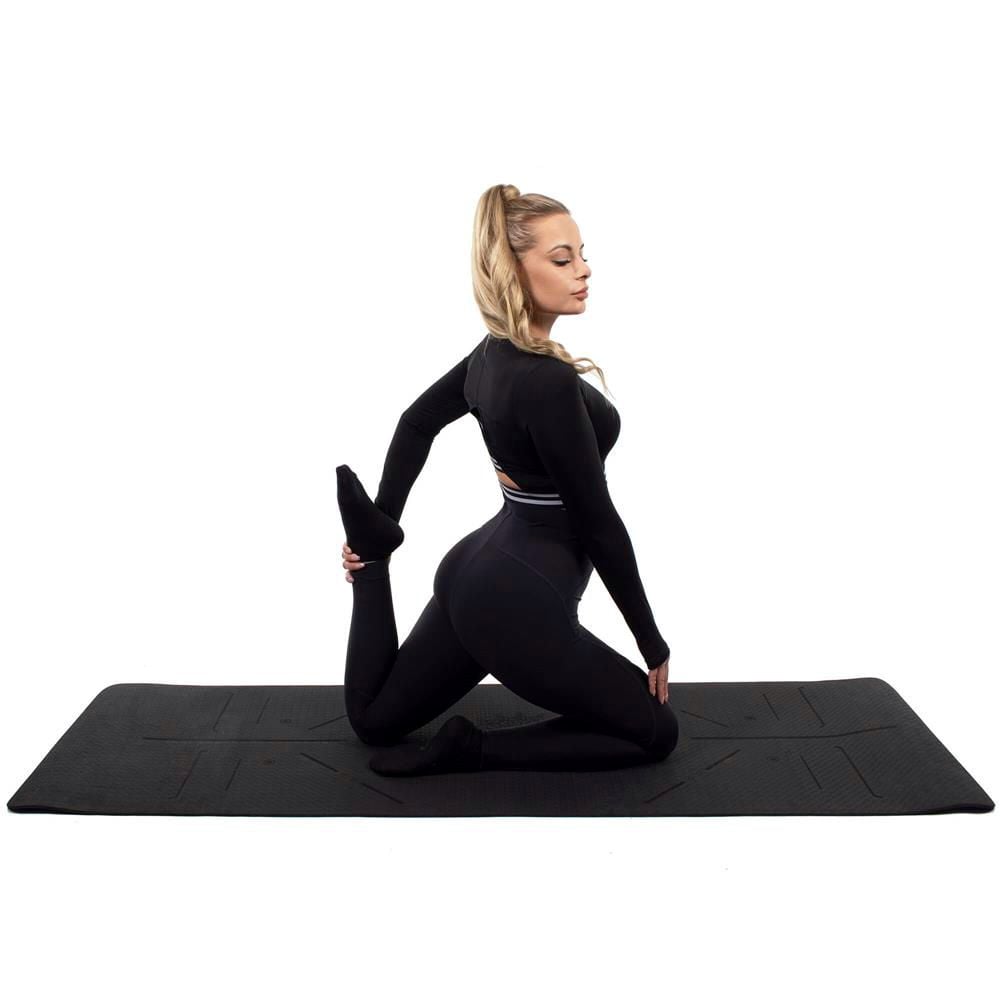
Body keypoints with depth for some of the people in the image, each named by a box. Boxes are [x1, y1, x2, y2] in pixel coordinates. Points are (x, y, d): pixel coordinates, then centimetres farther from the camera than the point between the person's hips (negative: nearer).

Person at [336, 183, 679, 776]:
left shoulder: (491, 353, 2)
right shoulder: (549, 383, -25)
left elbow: (416, 423, 16)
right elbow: (596, 521, -19)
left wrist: (381, 529, 22)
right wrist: (652, 641, -7)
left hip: (475, 572, 9)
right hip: (520, 600, -9)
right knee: (656, 733, 11)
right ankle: (472, 749, 0)